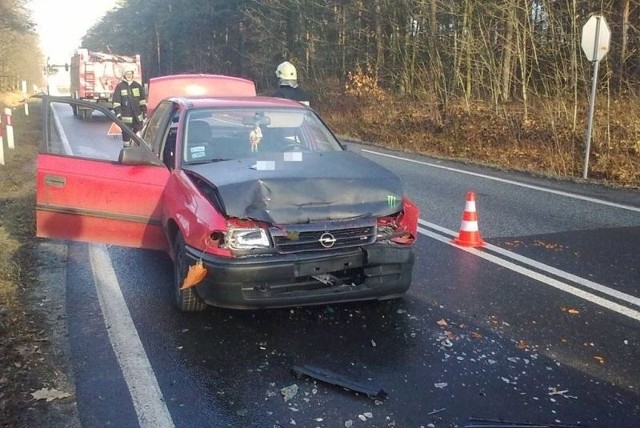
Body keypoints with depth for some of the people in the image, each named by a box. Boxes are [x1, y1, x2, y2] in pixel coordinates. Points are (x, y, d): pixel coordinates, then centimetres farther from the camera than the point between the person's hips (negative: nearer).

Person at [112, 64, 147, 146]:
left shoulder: (138, 86, 9)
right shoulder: (119, 87, 0)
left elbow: (143, 101, 11)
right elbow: (116, 103, -2)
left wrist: (144, 113, 7)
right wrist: (118, 115, -10)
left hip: (138, 118, 3)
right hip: (126, 118, -3)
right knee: (126, 136, 2)